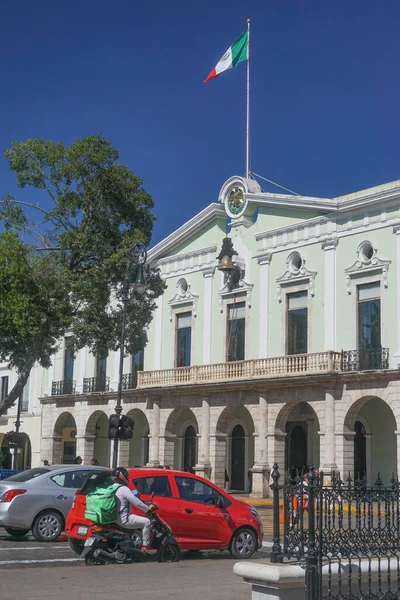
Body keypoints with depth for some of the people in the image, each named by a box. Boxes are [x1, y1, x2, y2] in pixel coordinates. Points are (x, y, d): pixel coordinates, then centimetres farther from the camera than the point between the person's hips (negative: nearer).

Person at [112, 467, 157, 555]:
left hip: (114, 517, 10)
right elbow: (136, 502, -20)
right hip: (123, 519, -10)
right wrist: (148, 508, -7)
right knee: (146, 521, -7)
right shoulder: (124, 489, -17)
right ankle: (145, 546, -6)